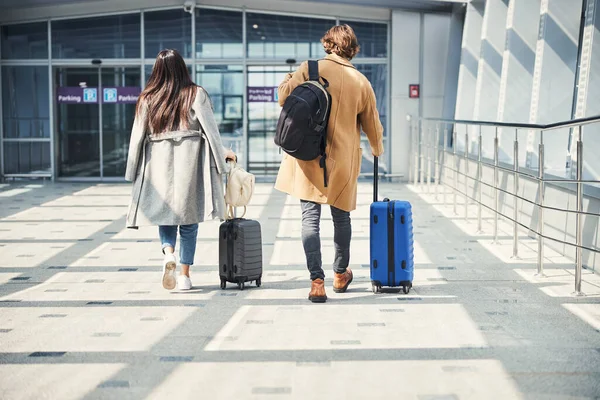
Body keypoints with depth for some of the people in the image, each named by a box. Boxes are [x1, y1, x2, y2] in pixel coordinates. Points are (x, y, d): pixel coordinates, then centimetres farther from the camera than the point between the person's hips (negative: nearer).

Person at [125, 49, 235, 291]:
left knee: (165, 215, 12)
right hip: (189, 161, -1)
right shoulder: (196, 94, -1)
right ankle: (184, 275, 8)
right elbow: (210, 128, -3)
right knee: (189, 219, 7)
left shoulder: (147, 99, 3)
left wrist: (134, 172, 11)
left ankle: (168, 253, -16)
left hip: (158, 164, 1)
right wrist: (221, 153, 11)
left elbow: (138, 137, 4)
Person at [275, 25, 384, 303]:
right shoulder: (361, 82, 0)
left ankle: (317, 281, -8)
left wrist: (289, 78, 17)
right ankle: (340, 275, 34)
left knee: (310, 218, 0)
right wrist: (378, 150, 30)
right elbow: (373, 126, 9)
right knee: (341, 217, 17)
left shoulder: (310, 69, -6)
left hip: (309, 158, -1)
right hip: (343, 161, 1)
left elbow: (284, 97, -5)